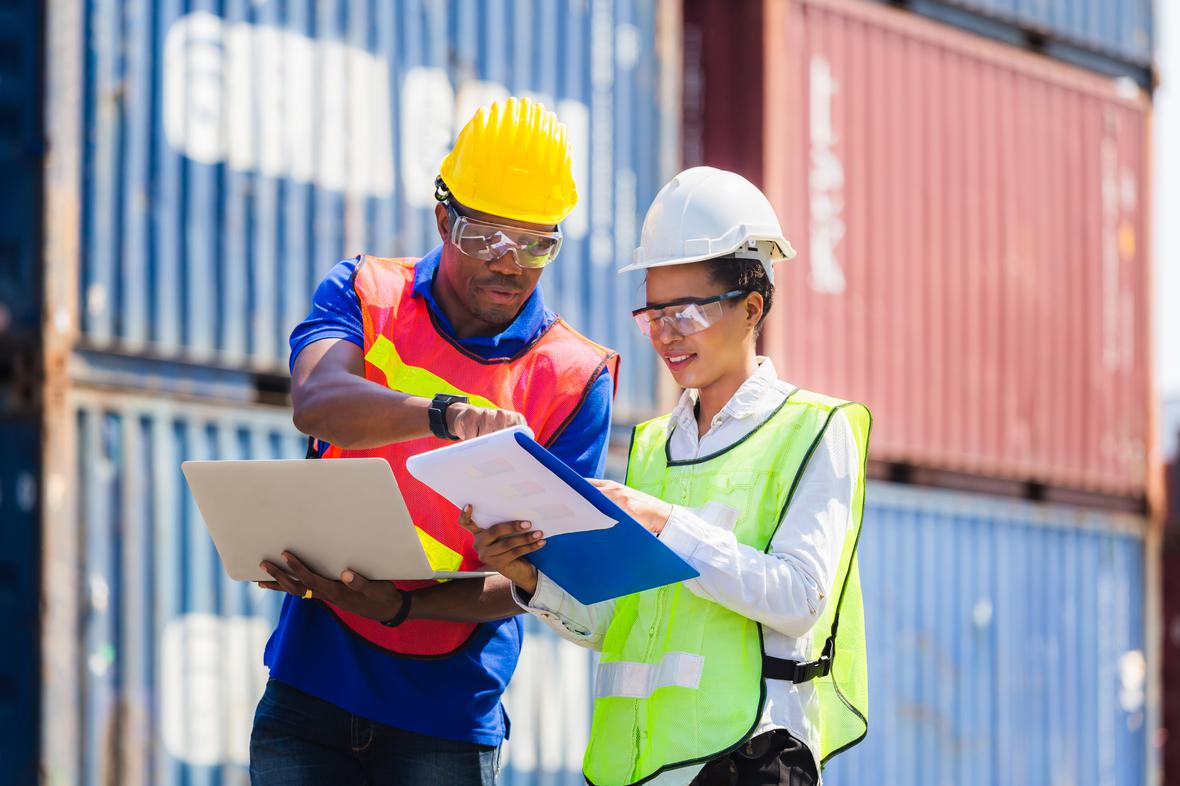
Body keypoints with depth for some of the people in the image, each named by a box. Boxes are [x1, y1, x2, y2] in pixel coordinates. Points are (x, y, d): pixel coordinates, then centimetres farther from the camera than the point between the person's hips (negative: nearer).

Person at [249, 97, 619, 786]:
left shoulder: (577, 379, -2)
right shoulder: (362, 296, 3)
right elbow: (316, 404, -20)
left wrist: (396, 607, -22)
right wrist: (449, 414, -38)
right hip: (310, 684, 1)